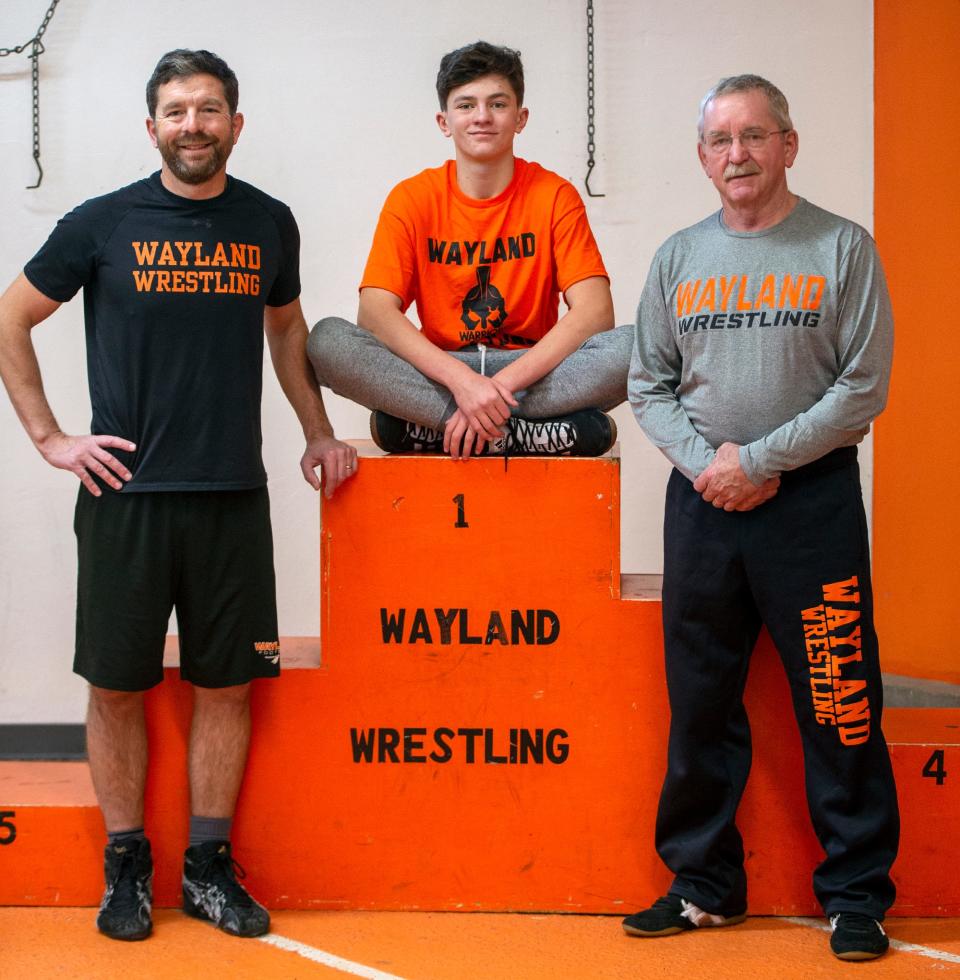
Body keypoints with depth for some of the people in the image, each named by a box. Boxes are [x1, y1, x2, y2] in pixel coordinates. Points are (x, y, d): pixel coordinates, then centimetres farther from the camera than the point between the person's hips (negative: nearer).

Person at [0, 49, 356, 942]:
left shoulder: (268, 224, 8)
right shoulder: (104, 223, 0)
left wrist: (317, 433, 18)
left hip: (233, 495, 2)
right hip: (125, 492, -2)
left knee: (226, 682, 5)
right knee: (118, 684, 4)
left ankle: (208, 866, 17)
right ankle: (126, 867, 18)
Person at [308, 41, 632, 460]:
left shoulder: (554, 195, 0)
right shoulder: (412, 198, 1)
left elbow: (595, 311, -12)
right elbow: (375, 311, -12)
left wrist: (503, 382, -25)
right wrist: (460, 379, -28)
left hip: (533, 372, 0)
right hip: (438, 373, 1)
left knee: (630, 346, -29)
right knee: (327, 340, -27)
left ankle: (428, 427, -27)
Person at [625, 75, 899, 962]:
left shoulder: (842, 249, 0)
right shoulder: (677, 259, 11)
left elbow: (863, 387, -7)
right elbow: (649, 386, 10)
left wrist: (758, 461, -12)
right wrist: (703, 461, -7)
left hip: (813, 498, -4)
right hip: (700, 500, 4)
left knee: (839, 705, -2)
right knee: (700, 704, 9)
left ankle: (856, 893, 11)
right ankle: (705, 883, 22)